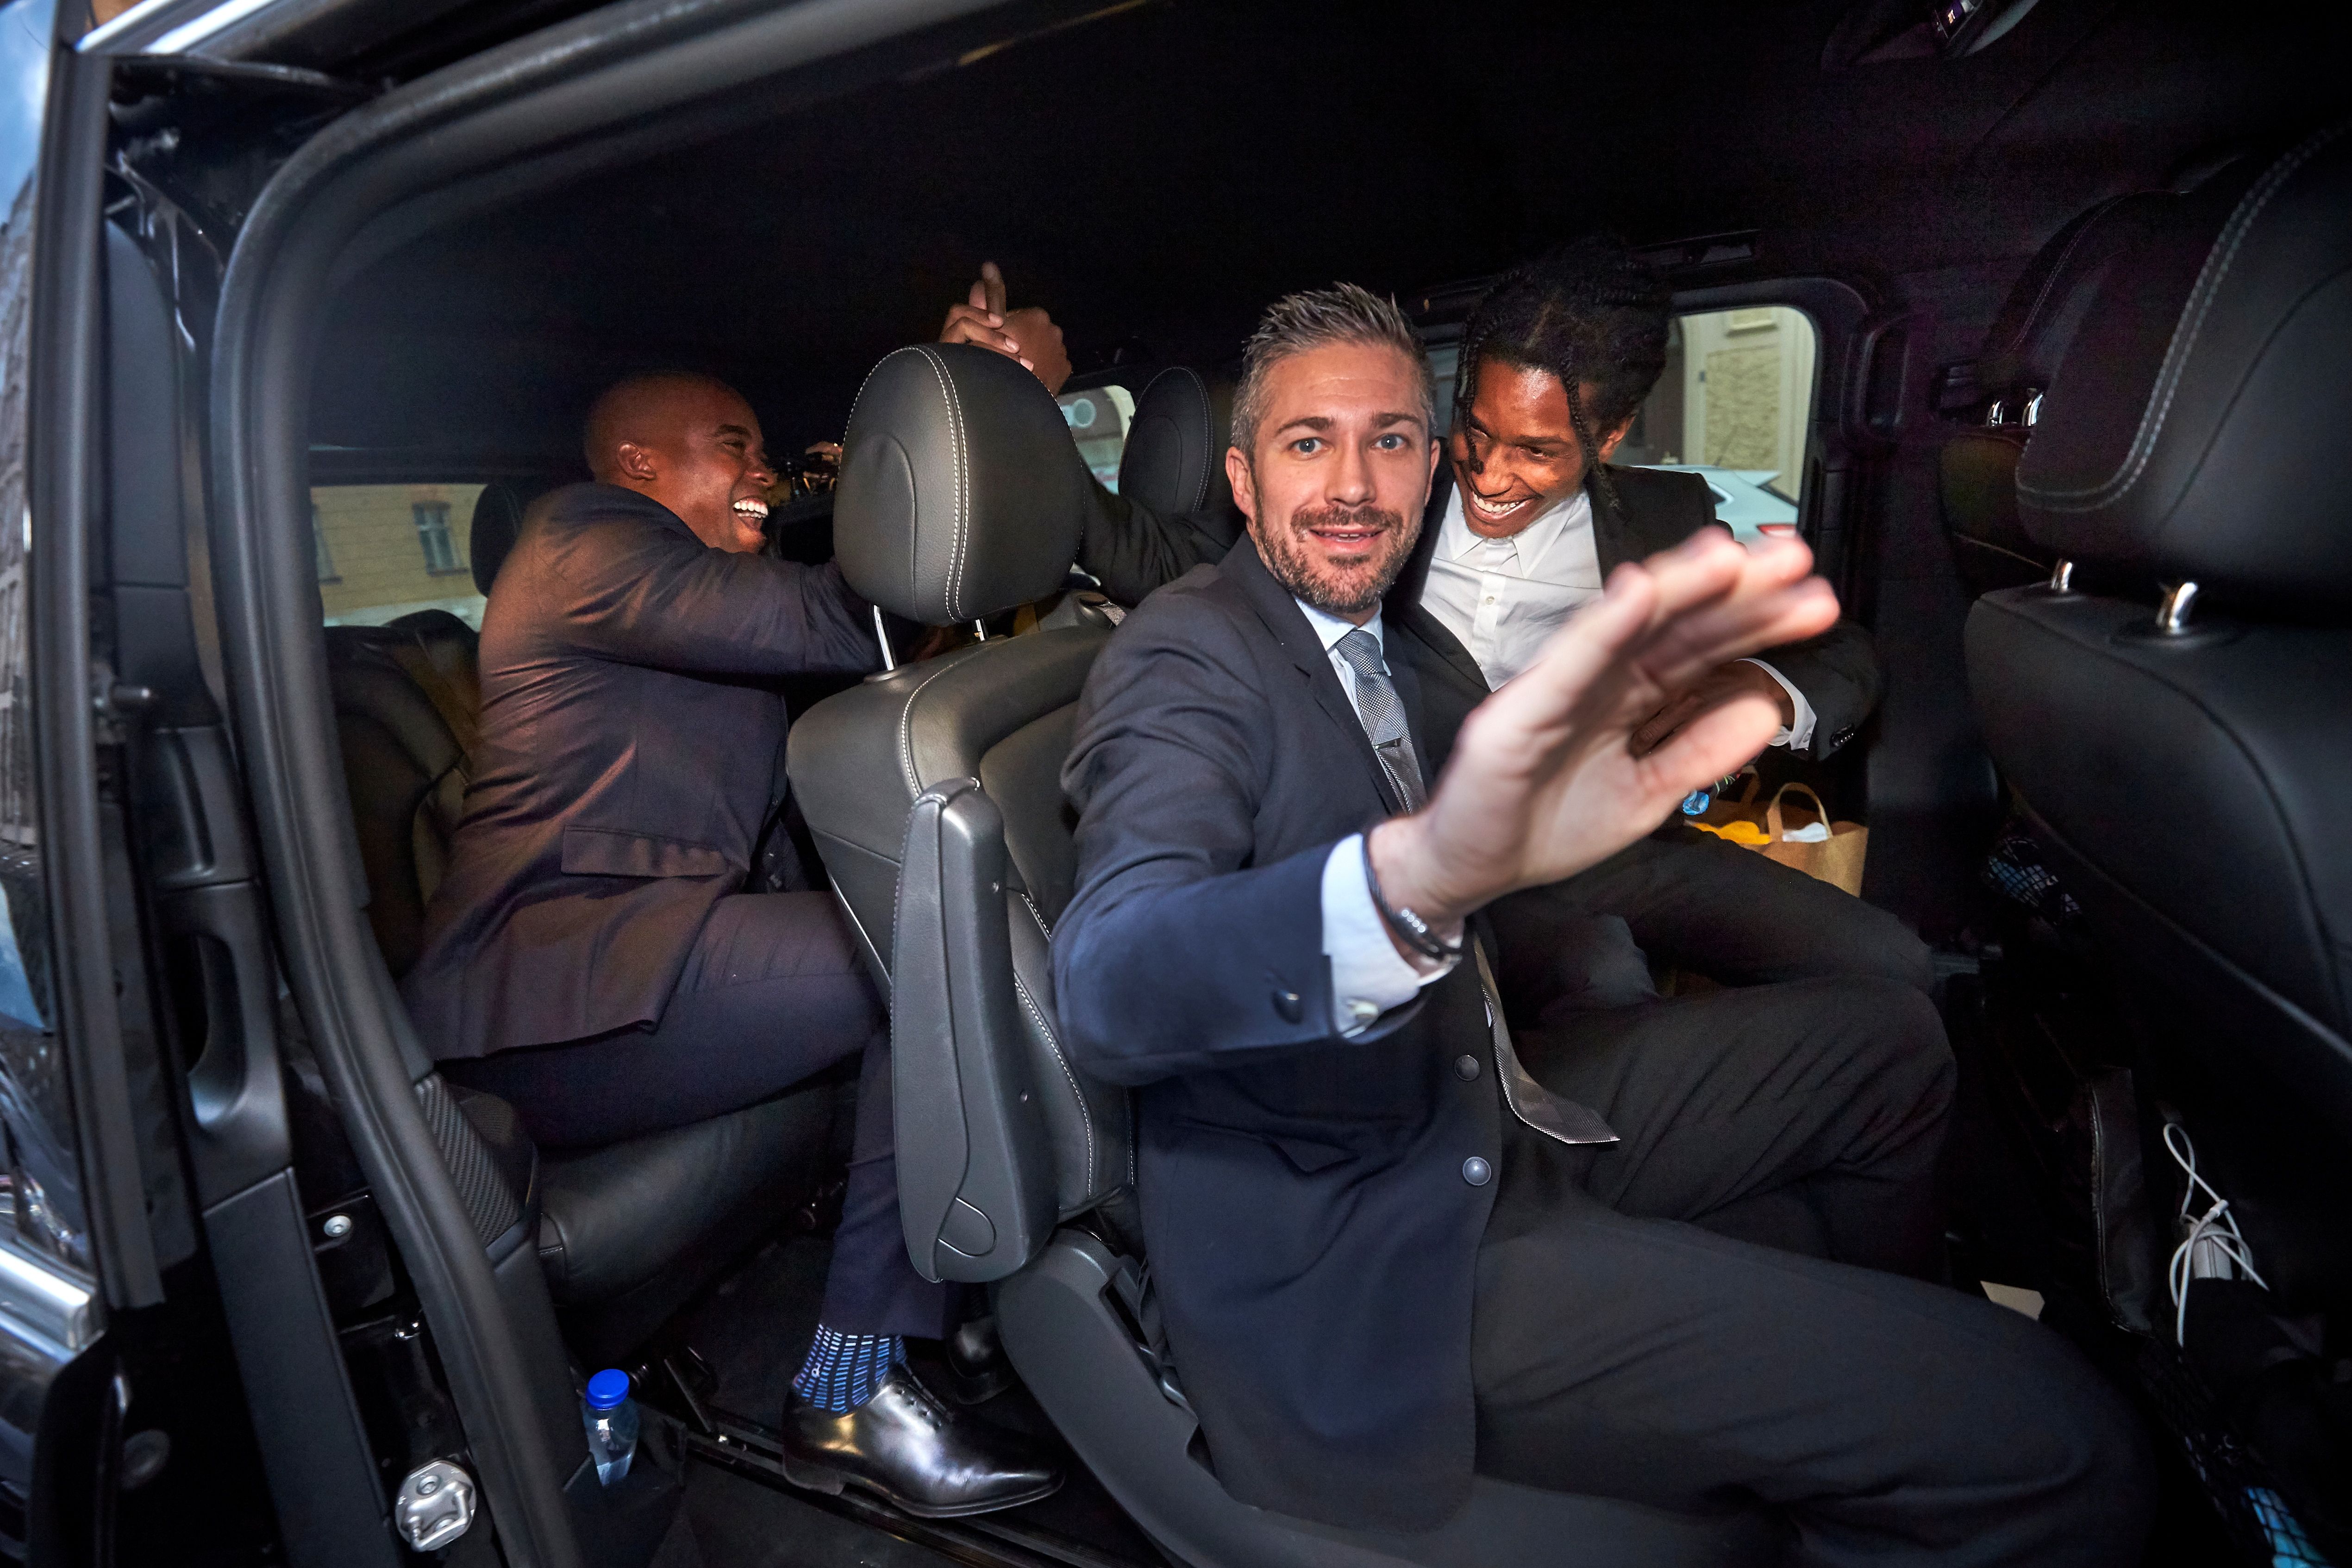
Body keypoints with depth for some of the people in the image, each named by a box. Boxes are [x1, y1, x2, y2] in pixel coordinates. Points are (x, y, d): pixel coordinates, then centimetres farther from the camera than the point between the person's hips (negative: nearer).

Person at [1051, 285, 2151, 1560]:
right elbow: (1105, 991, -35)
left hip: (1487, 1123, 9)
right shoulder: (1186, 654, -17)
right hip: (1365, 1262, -9)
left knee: (1891, 1042, 21)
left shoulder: (1389, 652, 11)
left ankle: (1826, 1347, 41)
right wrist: (1420, 869, -54)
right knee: (2052, 1446, -17)